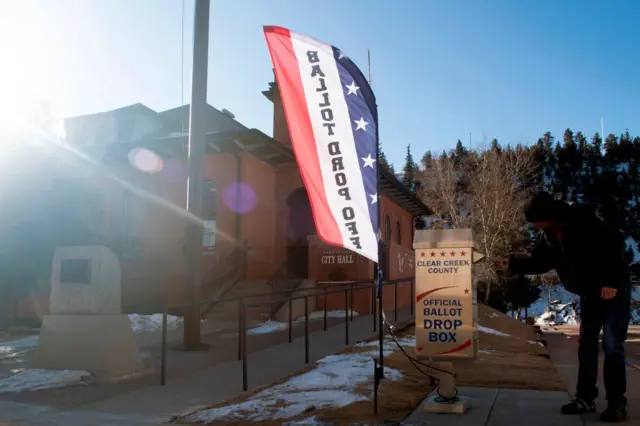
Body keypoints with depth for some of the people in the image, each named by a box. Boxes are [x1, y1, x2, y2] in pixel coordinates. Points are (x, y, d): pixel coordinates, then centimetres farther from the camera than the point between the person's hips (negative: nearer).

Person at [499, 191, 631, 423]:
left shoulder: (583, 221, -23)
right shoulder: (550, 236, 1)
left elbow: (615, 243, -24)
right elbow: (540, 261, 9)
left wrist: (612, 281, -26)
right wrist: (514, 264, -4)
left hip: (614, 288, -8)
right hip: (589, 293, 8)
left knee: (612, 345, -7)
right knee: (587, 345, 9)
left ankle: (617, 403, 4)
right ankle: (585, 398, 17)